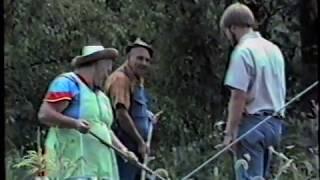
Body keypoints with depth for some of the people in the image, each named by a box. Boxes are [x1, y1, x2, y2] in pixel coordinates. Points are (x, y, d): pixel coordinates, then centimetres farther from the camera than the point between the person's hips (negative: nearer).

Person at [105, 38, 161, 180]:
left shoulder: (137, 80, 18)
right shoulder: (121, 79, -13)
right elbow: (121, 115, -20)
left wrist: (148, 116, 13)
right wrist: (140, 142, -15)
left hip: (136, 149, 10)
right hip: (124, 149, -10)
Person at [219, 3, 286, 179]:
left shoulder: (243, 51, -12)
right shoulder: (274, 49, 14)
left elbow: (238, 96, -17)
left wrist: (229, 132, -14)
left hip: (253, 122, -8)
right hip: (274, 122, 8)